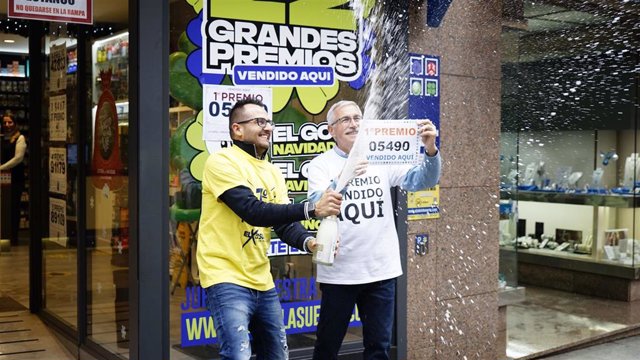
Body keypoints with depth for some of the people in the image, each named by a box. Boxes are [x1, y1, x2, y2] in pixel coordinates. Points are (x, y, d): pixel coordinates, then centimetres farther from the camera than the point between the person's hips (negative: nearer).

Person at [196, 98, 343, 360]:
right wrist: (311, 208, -29)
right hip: (227, 280, -8)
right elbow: (253, 211, -24)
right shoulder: (222, 161, -11)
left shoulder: (273, 173, 11)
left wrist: (309, 241, -20)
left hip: (262, 282, 8)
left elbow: (285, 224, 2)